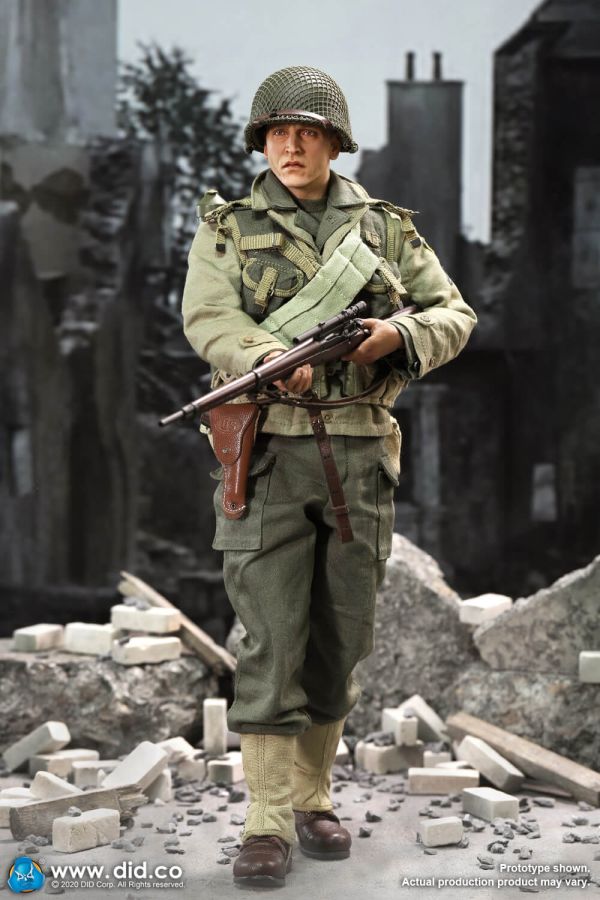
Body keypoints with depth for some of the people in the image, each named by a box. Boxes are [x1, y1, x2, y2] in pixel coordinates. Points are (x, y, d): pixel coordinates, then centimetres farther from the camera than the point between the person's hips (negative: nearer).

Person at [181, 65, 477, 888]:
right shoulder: (227, 233, 4)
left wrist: (397, 337, -16)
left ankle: (312, 797, 23)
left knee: (341, 638, 8)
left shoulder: (387, 230, 10)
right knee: (272, 641, -8)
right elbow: (209, 320, -12)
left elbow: (454, 315, 6)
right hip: (269, 452, -3)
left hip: (359, 456, 3)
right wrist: (273, 360, -33)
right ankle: (268, 827, -5)